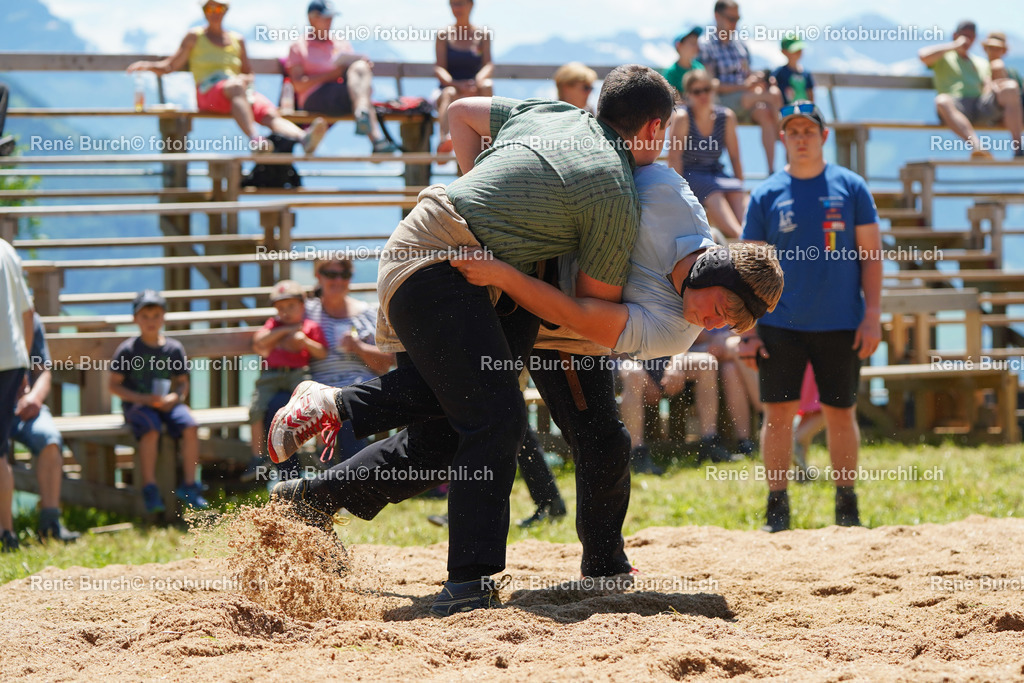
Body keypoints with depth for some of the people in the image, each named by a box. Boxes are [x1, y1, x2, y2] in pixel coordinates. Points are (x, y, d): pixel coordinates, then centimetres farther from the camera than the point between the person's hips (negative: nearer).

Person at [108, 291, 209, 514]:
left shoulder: (173, 348, 8)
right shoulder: (128, 349, -1)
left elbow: (182, 383, 14)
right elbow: (114, 385, -2)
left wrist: (174, 397, -9)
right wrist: (141, 398, -15)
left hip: (166, 402, 3)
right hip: (137, 404, -3)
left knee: (190, 426, -25)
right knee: (151, 430, -35)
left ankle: (189, 485, -15)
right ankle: (150, 489, -27)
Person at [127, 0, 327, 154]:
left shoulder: (237, 40, 25)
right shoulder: (194, 37, 16)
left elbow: (249, 74, 27)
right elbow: (171, 66, 12)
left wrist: (246, 78, 3)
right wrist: (147, 66, -6)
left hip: (240, 89, 4)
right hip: (208, 92, -4)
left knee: (271, 113, -28)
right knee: (236, 86, -41)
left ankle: (303, 138, -59)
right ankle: (255, 138, -66)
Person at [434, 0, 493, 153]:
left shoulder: (483, 33, 11)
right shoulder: (444, 34, 9)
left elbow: (488, 65, -1)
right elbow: (439, 68, -3)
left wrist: (478, 81, -25)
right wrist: (455, 84, -24)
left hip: (476, 95, 1)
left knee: (487, 85, -32)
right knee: (449, 94, -37)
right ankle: (445, 138, -67)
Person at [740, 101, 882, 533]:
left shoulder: (851, 187, 4)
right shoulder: (766, 196, 4)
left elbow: (870, 254, 4)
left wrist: (872, 316, -5)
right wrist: (748, 331, -1)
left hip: (841, 326, 0)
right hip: (781, 324, 0)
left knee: (841, 413, 5)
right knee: (778, 413, -3)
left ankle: (847, 506, 16)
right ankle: (777, 507, 4)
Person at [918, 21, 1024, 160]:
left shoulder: (981, 63, 34)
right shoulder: (943, 57, 22)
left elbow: (987, 87, 17)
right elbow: (923, 55, -1)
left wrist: (993, 87, -9)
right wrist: (955, 46, 6)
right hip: (957, 106, -4)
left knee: (1011, 88, -23)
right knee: (942, 101, -40)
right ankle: (976, 144, -61)